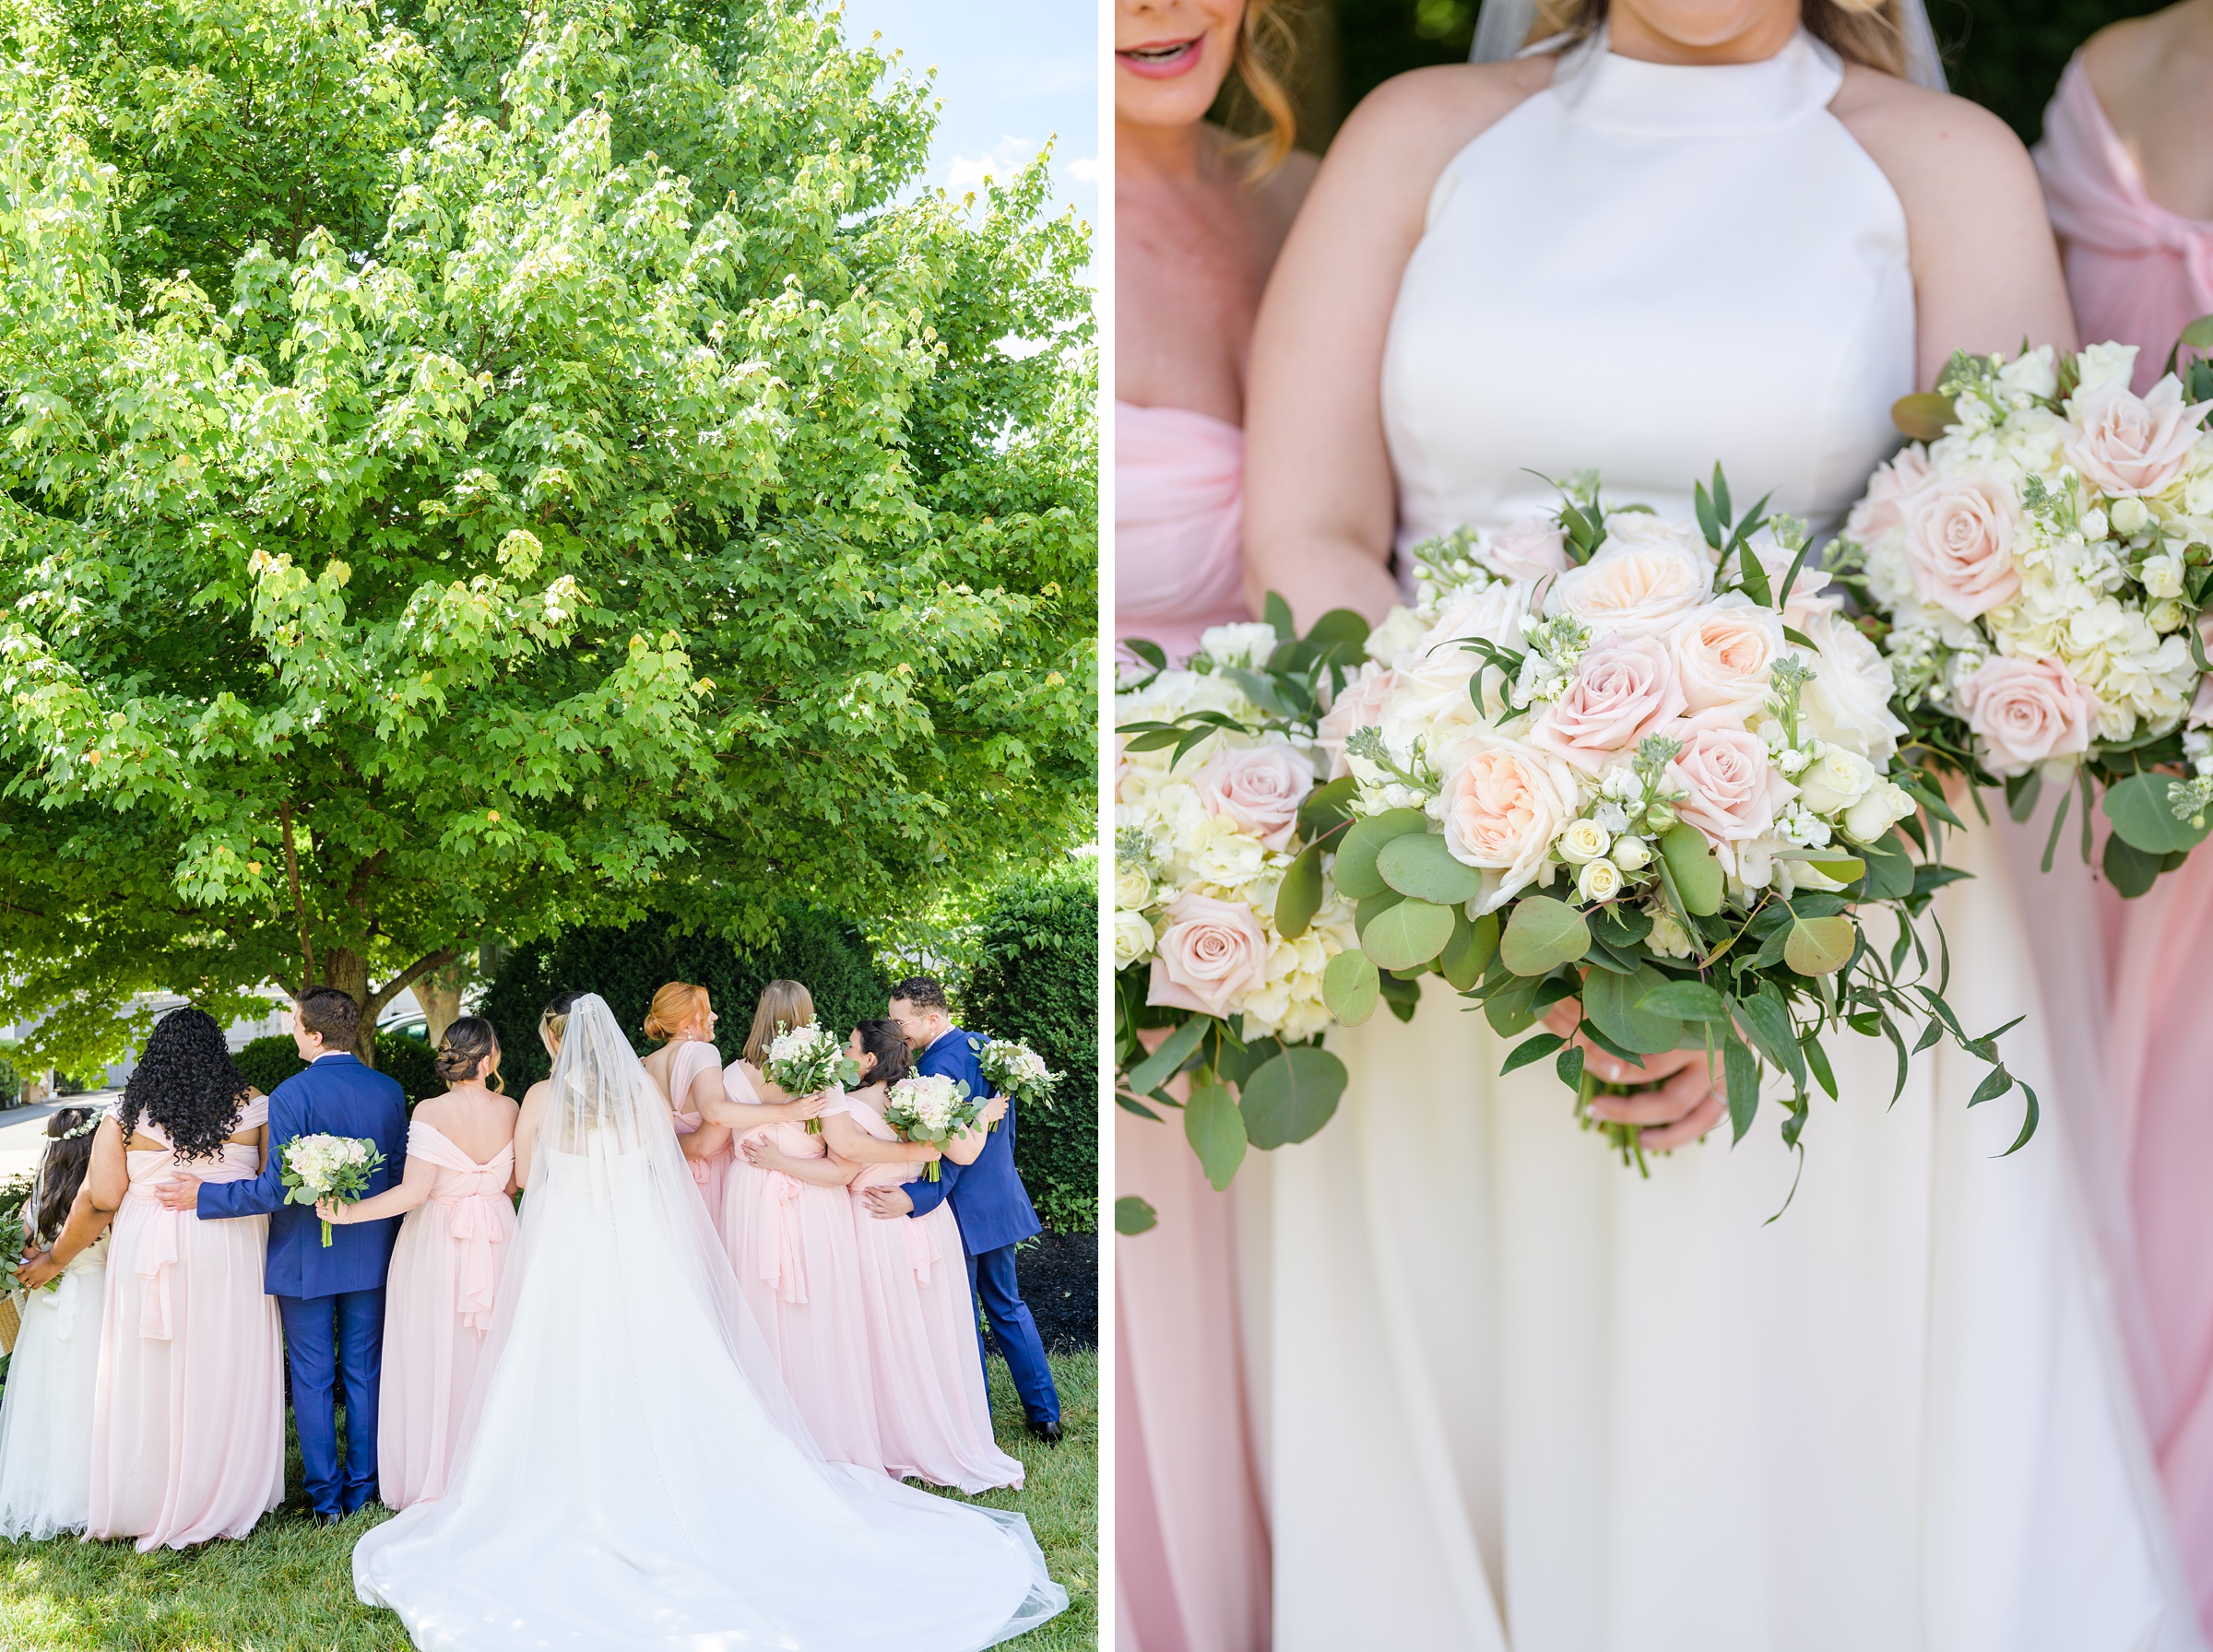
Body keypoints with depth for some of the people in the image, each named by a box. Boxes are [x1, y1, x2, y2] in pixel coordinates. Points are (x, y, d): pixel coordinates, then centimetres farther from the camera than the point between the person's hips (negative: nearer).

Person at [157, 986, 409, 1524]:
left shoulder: (290, 1096, -17)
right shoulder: (389, 1091, -2)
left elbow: (278, 1188, -19)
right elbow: (401, 1175, 4)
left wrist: (203, 1196, -11)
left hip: (306, 1259, -4)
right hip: (371, 1257, 4)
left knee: (312, 1380, 7)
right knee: (364, 1375, 13)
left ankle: (326, 1497, 12)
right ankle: (362, 1488, 18)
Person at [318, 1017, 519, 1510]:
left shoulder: (431, 1112, -17)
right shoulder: (509, 1109, -5)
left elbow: (414, 1191, -21)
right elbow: (512, 1184, 5)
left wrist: (348, 1212, -20)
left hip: (436, 1242, -3)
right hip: (498, 1239, 3)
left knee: (434, 1357, 7)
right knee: (487, 1354, 14)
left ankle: (433, 1479, 14)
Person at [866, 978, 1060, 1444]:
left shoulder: (938, 1065, -23)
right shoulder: (986, 1047, 4)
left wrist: (915, 1198, -39)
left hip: (963, 1210, -9)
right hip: (1001, 1197, 9)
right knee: (1008, 1306, 19)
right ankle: (1045, 1414, 22)